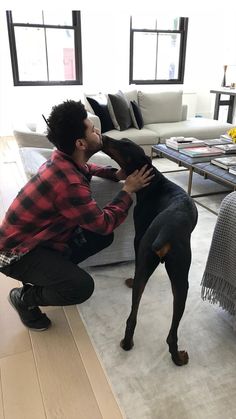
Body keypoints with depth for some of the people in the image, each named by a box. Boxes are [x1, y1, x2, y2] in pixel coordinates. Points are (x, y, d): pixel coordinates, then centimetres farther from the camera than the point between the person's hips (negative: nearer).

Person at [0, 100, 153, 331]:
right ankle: (24, 298, 2)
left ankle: (55, 268, 18)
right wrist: (128, 190, -13)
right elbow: (105, 223, -23)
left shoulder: (63, 159, -4)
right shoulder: (69, 183, -33)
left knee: (103, 238, 5)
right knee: (82, 286, -25)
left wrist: (115, 174, 4)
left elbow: (84, 168, 21)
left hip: (39, 236, 9)